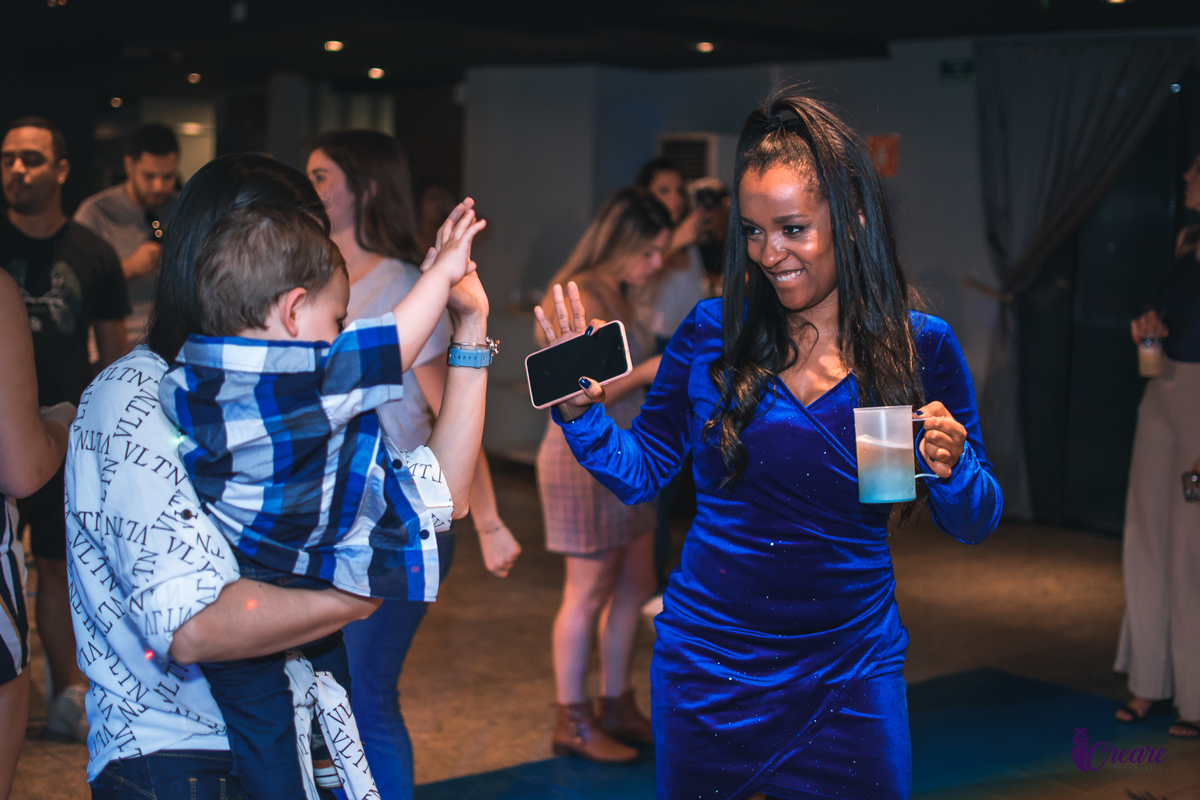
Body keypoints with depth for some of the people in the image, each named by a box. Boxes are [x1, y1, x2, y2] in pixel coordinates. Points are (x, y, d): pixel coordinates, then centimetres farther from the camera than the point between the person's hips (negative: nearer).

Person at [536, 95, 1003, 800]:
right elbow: (641, 472, 2)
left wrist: (951, 468, -22)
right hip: (708, 664, 1)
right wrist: (581, 408, -14)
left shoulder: (922, 347, -7)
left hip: (851, 674, 0)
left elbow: (975, 524, -1)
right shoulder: (713, 333, -5)